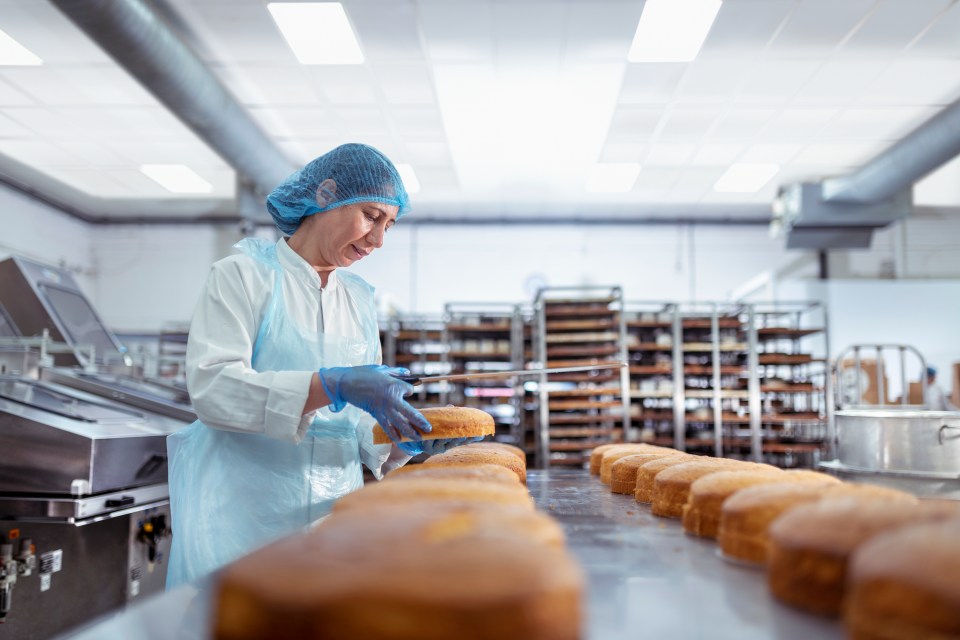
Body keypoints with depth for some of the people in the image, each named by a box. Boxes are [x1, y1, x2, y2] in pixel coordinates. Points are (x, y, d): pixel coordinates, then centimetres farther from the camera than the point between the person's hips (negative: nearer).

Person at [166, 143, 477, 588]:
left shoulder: (358, 299, 15)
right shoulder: (244, 275, -2)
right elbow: (211, 387, -16)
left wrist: (406, 437, -5)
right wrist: (332, 387, -26)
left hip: (334, 511, 5)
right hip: (243, 514, -5)